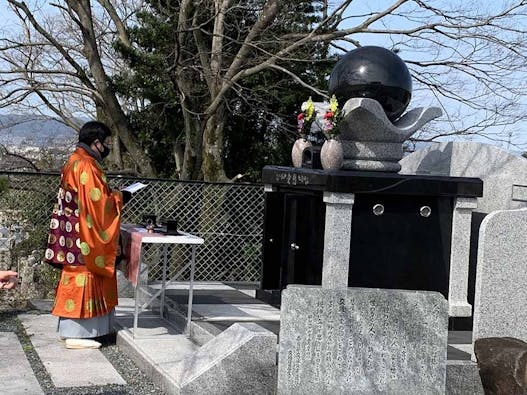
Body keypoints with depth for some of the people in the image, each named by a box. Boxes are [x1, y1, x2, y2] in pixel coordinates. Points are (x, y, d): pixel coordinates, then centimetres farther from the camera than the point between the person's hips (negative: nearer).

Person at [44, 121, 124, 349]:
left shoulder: (75, 161, 13)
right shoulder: (86, 166, -19)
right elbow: (97, 202, -22)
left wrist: (109, 193, 12)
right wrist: (117, 197, -5)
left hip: (74, 233, 10)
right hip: (84, 234, -10)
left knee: (74, 278, 15)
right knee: (82, 279, -5)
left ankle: (69, 328, 22)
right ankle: (76, 334, 0)